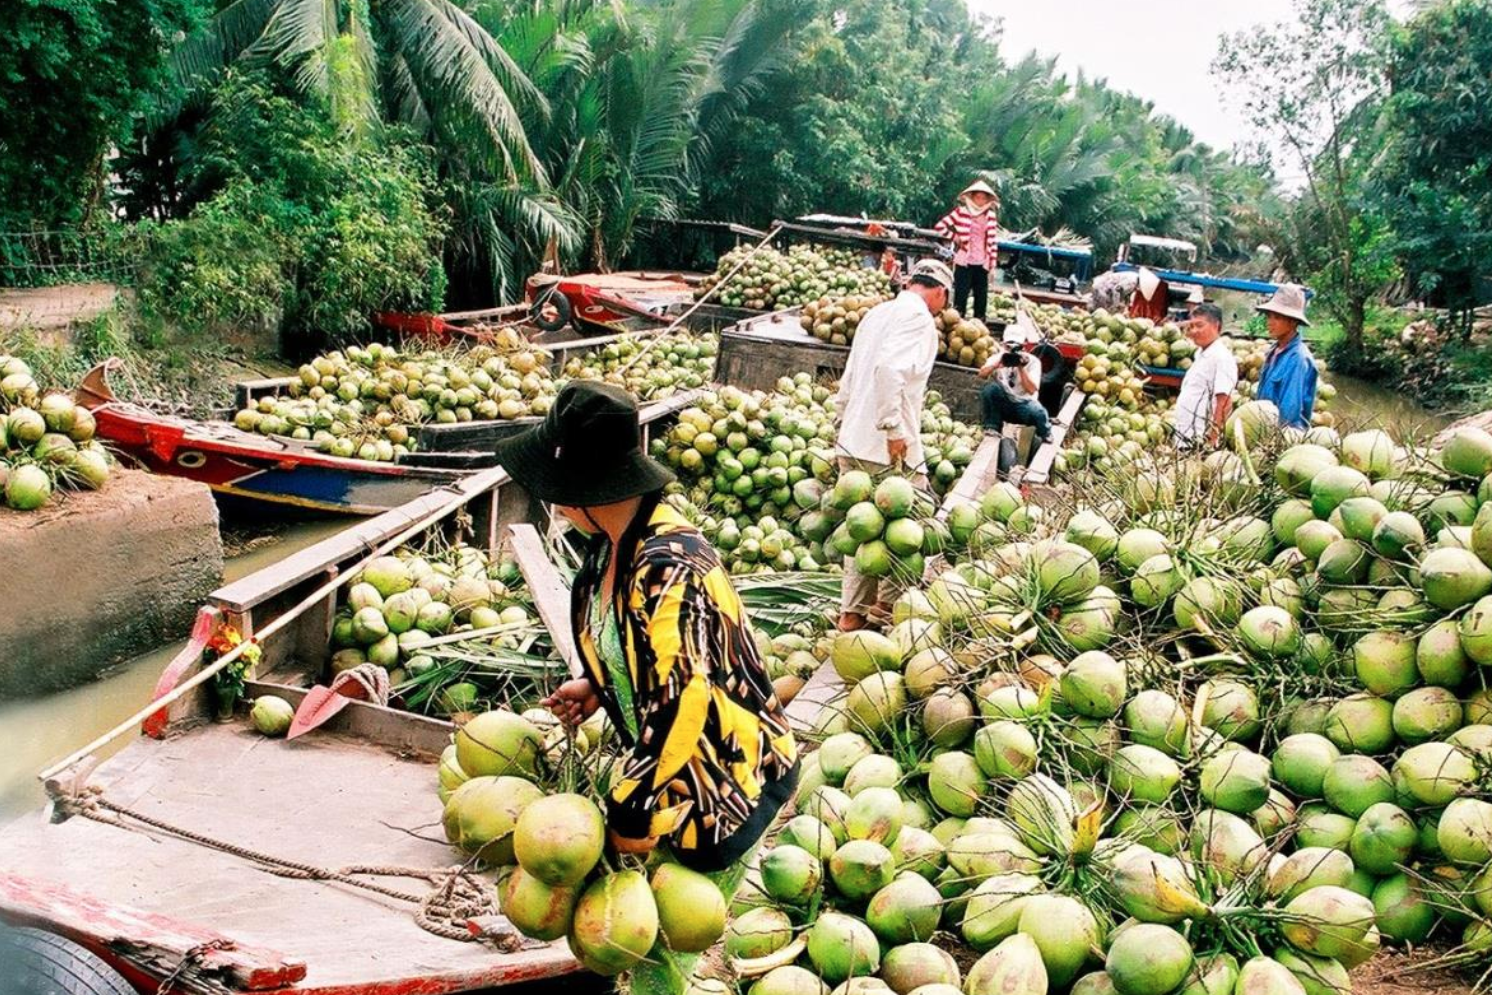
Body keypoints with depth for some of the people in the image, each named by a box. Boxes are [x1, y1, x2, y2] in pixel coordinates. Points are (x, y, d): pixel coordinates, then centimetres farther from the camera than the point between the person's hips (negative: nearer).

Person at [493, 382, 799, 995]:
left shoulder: (668, 571, -31)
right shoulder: (612, 546, -3)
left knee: (659, 939, 6)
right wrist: (596, 688, 1)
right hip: (662, 759, 8)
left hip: (723, 776, -8)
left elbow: (680, 706, -29)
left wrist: (632, 816, -20)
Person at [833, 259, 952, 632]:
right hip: (887, 448, -9)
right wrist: (894, 429, -22)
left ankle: (853, 611, 19)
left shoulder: (877, 313, 17)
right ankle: (890, 601, 12)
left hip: (852, 443, 9)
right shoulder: (918, 317, -9)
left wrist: (845, 425, 28)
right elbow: (889, 368, -25)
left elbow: (849, 378, 21)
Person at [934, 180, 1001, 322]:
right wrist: (955, 237, -4)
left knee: (981, 299, 6)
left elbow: (993, 241, 9)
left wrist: (992, 264, 5)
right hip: (964, 262, -4)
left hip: (982, 264, 4)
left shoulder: (990, 216, 7)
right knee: (961, 296, -2)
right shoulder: (961, 211, -3)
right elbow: (939, 227, -4)